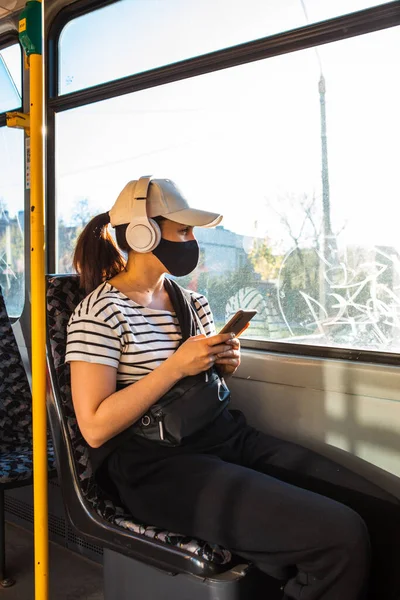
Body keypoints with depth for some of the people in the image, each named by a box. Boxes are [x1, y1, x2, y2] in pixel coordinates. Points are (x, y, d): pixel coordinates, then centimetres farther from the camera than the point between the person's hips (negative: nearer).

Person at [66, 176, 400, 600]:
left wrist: (224, 365, 4)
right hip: (156, 465, -7)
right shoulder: (99, 313, -7)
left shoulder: (193, 302, 15)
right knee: (339, 536, -23)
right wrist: (175, 367, -16)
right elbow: (95, 428, -14)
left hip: (229, 436, 8)